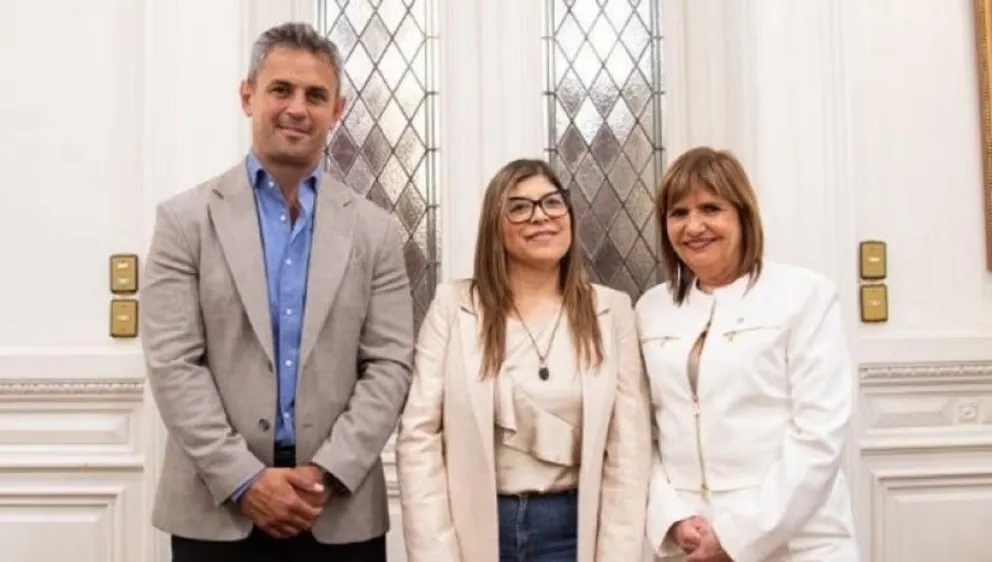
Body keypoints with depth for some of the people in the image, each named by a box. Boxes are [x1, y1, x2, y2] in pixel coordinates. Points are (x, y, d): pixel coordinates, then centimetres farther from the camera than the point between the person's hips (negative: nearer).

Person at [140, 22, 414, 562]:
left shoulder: (375, 230, 4)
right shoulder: (185, 219, 0)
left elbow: (390, 365, -1)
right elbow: (173, 364, -6)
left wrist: (328, 472, -12)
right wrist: (245, 479, -13)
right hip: (217, 505, -1)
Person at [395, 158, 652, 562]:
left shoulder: (612, 310, -1)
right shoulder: (454, 306, -3)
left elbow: (629, 450, -2)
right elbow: (418, 436, -5)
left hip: (573, 527, 1)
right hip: (476, 525, 0)